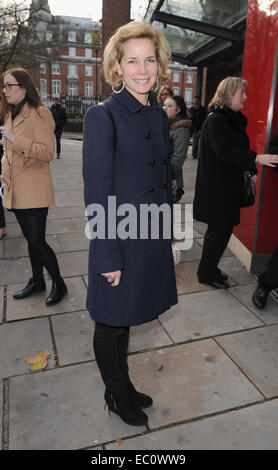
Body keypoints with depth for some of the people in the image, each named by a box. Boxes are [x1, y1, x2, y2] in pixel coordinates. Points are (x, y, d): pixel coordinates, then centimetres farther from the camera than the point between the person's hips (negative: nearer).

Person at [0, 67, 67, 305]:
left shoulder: (39, 114, -10)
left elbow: (48, 152, -21)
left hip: (34, 189, -8)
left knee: (37, 241, -6)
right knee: (31, 239, 16)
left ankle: (59, 284, 13)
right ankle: (37, 281, 30)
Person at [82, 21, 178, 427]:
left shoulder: (159, 115, 7)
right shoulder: (102, 117, -14)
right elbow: (96, 195, -16)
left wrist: (170, 235, 13)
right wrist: (109, 259, -16)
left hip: (152, 241, 7)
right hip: (119, 243, -6)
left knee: (124, 319, 23)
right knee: (112, 324, 14)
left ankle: (124, 387, 46)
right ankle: (116, 396, 40)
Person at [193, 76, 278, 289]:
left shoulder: (235, 119, 15)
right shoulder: (216, 120, -14)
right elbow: (224, 152, -24)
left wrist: (251, 171, 10)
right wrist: (257, 158, -31)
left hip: (229, 184, 9)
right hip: (216, 186, -9)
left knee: (219, 229, 14)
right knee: (220, 229, -3)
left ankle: (209, 269, 27)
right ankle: (207, 273, 12)